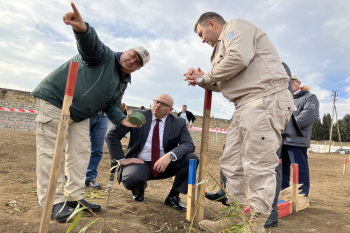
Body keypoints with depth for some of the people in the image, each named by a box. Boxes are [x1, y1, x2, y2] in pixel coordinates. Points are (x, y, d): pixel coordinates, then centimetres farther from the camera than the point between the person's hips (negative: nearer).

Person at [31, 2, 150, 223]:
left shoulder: (122, 83, 11)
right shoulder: (105, 55, -9)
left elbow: (111, 106, 6)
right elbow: (90, 43, -31)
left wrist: (122, 119, -14)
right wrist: (82, 28, -55)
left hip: (80, 114, 8)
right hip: (55, 99, -8)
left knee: (81, 151, 5)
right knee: (51, 151, -6)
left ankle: (75, 197, 14)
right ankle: (54, 201, -1)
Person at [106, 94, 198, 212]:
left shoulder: (179, 123, -1)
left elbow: (189, 145, -14)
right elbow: (111, 135, -4)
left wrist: (170, 155, -33)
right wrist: (122, 159, -12)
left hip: (165, 164, 2)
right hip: (140, 163, -1)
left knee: (192, 159, -21)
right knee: (132, 180, -35)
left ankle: (173, 196, -2)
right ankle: (139, 189, 7)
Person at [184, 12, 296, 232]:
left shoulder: (235, 26, 4)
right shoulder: (224, 43, 31)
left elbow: (239, 57, -18)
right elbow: (228, 84, 27)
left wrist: (206, 76, -5)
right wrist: (203, 81, 12)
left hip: (265, 100, -10)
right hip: (247, 106, 10)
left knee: (258, 166, -8)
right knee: (232, 164, 7)